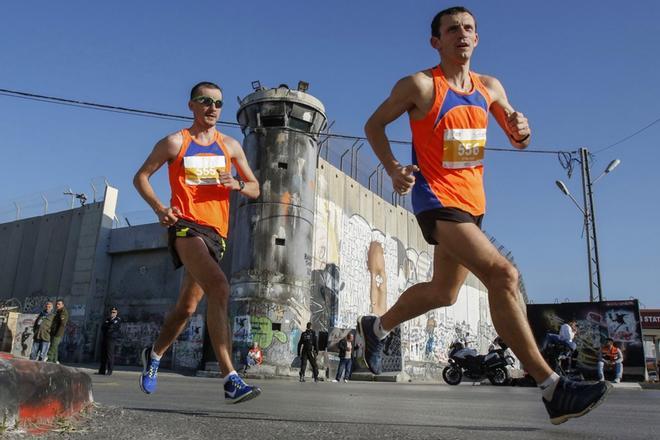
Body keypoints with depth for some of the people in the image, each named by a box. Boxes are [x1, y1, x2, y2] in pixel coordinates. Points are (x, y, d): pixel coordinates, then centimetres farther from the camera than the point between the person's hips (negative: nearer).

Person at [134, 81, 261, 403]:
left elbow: (255, 189, 17)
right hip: (186, 226, -5)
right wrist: (159, 207, -8)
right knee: (219, 287, -29)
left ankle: (154, 354, 41)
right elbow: (141, 176, 9)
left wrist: (237, 185, -6)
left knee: (187, 307, 13)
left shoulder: (230, 146, 15)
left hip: (216, 232, 5)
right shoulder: (175, 143, 5)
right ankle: (230, 379, -30)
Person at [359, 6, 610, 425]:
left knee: (443, 292, 17)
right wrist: (393, 167, -15)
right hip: (436, 198, -7)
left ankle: (376, 327, 38)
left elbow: (519, 142, 16)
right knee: (503, 274, -23)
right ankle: (552, 387, -17)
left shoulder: (490, 87, 10)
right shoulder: (420, 85, -6)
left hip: (472, 201, 8)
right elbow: (374, 125, 1)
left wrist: (521, 130, -9)